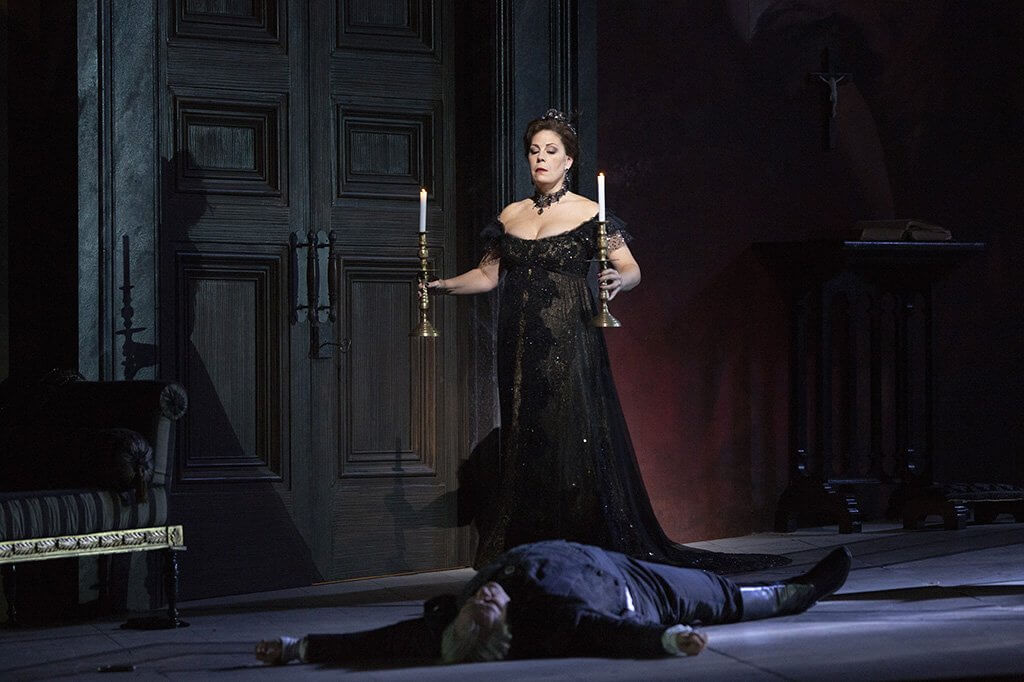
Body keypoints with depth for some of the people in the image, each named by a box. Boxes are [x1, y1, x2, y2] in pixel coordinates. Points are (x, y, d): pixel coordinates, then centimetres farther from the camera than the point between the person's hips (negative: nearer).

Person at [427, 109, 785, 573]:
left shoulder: (588, 214, 0)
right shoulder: (510, 216, 12)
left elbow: (632, 269, -4)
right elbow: (488, 274, 18)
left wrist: (618, 280, -26)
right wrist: (443, 285, 3)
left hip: (569, 346, -4)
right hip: (520, 347, 4)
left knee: (573, 439, -8)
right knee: (524, 442, 3)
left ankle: (586, 553, -5)